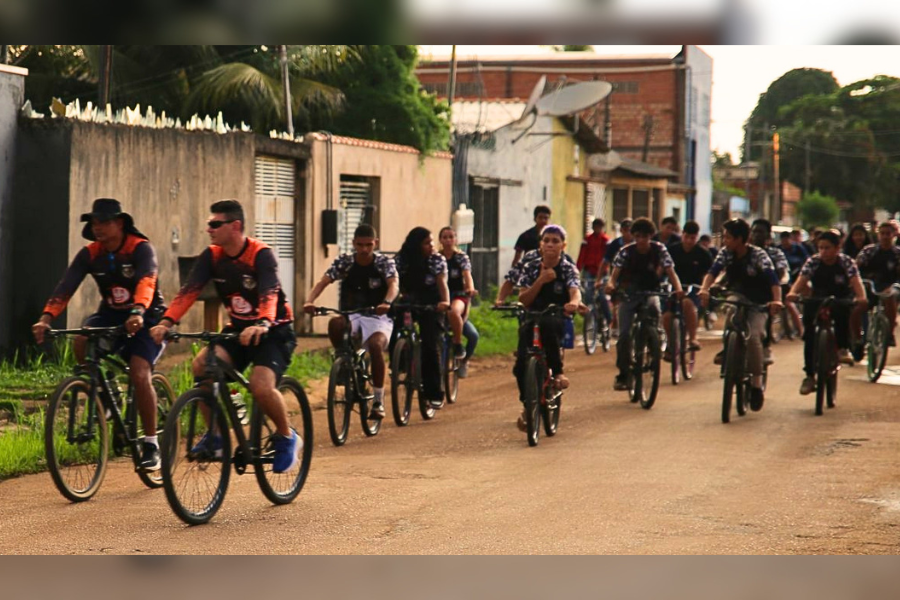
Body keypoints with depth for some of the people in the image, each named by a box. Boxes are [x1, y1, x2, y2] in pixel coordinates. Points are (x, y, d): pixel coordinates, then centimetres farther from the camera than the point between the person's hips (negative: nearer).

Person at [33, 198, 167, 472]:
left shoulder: (141, 249, -18)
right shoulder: (89, 254, -6)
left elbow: (146, 281, -36)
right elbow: (66, 286, -17)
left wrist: (138, 312, -55)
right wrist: (46, 318, -32)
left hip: (146, 318, -4)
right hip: (111, 315, 4)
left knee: (139, 375, -23)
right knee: (82, 341, -29)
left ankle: (151, 443, -10)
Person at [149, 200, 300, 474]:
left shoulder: (261, 255, -19)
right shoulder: (211, 256, -4)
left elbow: (269, 294, -35)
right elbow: (189, 290, -16)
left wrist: (261, 325, -55)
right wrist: (166, 322, -33)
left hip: (274, 331, -5)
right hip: (238, 328, 5)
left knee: (261, 387, -27)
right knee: (201, 364, -21)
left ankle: (286, 437, 2)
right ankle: (214, 433, -5)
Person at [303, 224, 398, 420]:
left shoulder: (384, 262, -7)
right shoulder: (344, 261, -3)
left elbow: (393, 285, -25)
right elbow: (322, 282, -15)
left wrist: (386, 303, -48)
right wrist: (309, 301, -36)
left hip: (377, 317, -2)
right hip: (351, 315, 2)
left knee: (375, 345, -33)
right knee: (335, 324, -34)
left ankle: (378, 401, -20)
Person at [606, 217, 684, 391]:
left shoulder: (659, 249, -8)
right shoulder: (626, 252, -10)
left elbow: (670, 272, -15)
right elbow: (615, 274, -19)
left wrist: (678, 288, -36)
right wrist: (611, 284, -43)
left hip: (650, 292, 0)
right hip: (629, 293, 0)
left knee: (653, 308, -37)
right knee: (624, 333, -11)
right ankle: (623, 374, 2)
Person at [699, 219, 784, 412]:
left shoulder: (758, 255, -20)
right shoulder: (725, 253, -9)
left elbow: (773, 279, -33)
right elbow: (713, 271, -23)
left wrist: (776, 300, -51)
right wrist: (704, 289, -44)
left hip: (758, 302, -3)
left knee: (753, 336, -22)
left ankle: (757, 384, -11)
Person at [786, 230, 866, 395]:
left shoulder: (847, 262, -12)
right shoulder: (813, 262, -9)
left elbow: (856, 281, -27)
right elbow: (802, 279, -23)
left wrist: (861, 297, -49)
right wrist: (793, 293, -46)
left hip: (840, 301, -2)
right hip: (817, 301, 2)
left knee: (842, 312, -36)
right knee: (810, 335, -15)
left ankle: (843, 348, -18)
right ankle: (809, 375, -7)